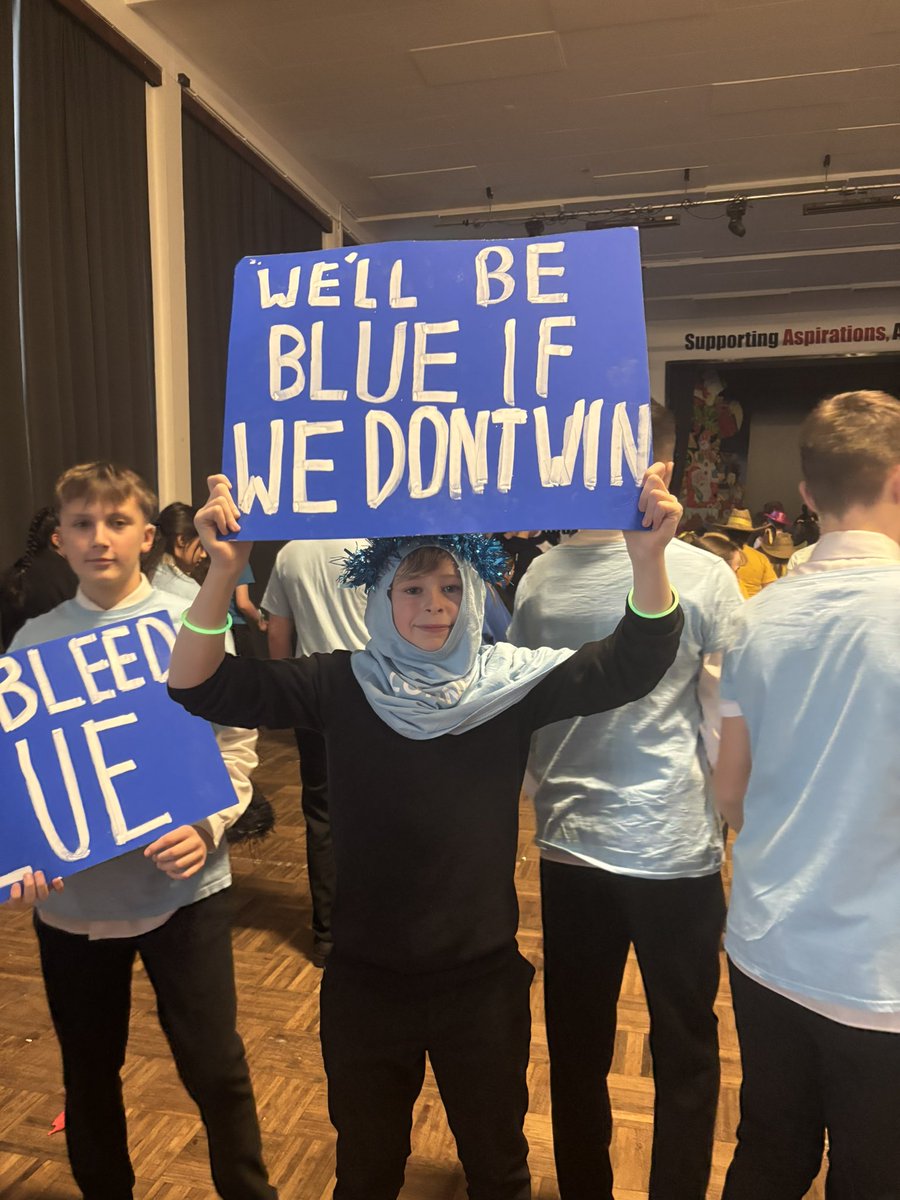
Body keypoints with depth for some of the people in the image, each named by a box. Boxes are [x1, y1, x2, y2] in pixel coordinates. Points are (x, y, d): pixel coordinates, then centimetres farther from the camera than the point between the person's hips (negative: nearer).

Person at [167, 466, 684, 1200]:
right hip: (365, 979, 1)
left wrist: (648, 555, -35)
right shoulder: (342, 686, -11)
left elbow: (631, 667, -20)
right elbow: (201, 687, -17)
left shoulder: (509, 681, -10)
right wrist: (224, 570, -32)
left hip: (483, 978, 0)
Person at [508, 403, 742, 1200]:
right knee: (685, 1052, 16)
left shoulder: (538, 579, -4)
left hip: (570, 842, 3)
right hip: (676, 844, -3)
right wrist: (728, 816, 8)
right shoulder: (704, 576, -13)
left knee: (577, 1045, 19)